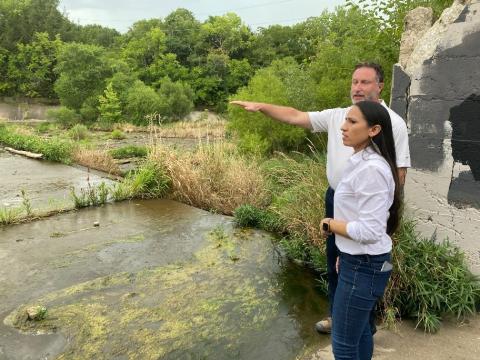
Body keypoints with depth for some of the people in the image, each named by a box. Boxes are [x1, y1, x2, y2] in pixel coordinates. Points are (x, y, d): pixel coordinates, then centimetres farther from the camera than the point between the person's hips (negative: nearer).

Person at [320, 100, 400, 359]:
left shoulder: (372, 169, -25)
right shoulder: (361, 161, 6)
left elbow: (370, 231, -28)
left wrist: (330, 224, -13)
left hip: (363, 267, -9)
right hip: (359, 260, 9)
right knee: (359, 331, 25)